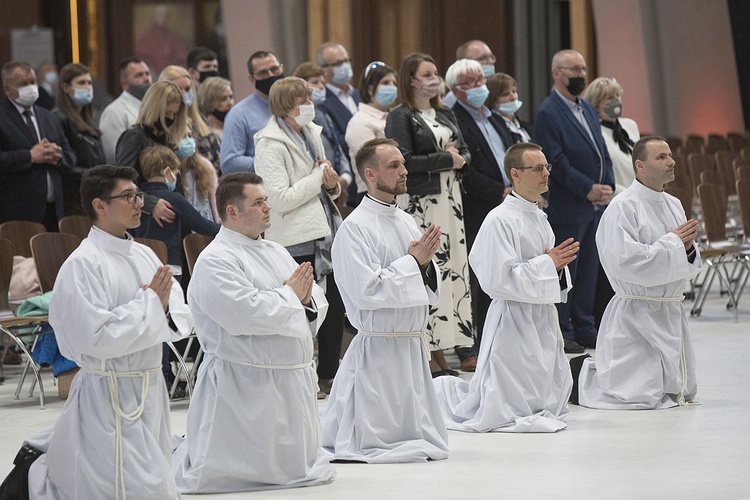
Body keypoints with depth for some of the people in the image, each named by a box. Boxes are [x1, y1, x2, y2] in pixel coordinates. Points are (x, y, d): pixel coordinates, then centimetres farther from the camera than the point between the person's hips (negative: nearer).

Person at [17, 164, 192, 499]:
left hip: (149, 388, 8)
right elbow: (96, 339, -24)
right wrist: (149, 303, -17)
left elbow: (181, 320, 8)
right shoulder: (83, 264, -16)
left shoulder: (143, 255, 7)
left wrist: (163, 311, -15)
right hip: (109, 395, -8)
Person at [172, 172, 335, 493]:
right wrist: (290, 294, -11)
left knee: (297, 467, 17)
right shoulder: (215, 261, -13)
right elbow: (246, 315, -25)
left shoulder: (276, 252, 15)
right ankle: (179, 459, 21)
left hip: (294, 379, 8)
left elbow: (317, 307, 17)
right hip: (245, 383, -8)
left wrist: (307, 299, -7)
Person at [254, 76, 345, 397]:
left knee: (335, 306, 11)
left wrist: (332, 184, 3)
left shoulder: (311, 133, 14)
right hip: (296, 240, -8)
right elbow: (281, 198, -20)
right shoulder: (271, 145, -12)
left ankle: (329, 376, 22)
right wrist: (318, 177, -13)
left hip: (325, 233, 8)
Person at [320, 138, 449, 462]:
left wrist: (426, 264, -7)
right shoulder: (355, 228, -14)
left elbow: (431, 290, 14)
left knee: (426, 443, 15)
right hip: (379, 347, -8)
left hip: (413, 346, 8)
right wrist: (412, 261, -15)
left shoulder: (405, 221, 10)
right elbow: (366, 292, -21)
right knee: (377, 442, -3)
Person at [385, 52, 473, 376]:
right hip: (420, 203, -8)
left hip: (450, 200, 8)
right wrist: (446, 159, -11)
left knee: (452, 271, 4)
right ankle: (429, 358, -9)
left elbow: (466, 155, 19)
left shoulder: (445, 116, 18)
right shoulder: (401, 117, -4)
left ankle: (440, 354, 8)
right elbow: (405, 160, -15)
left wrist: (460, 159, -4)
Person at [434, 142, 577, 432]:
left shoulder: (539, 217, 12)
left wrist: (558, 267, -1)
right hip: (514, 319, -9)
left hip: (543, 321, 9)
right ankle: (440, 394, 19)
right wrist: (547, 264, -17)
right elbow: (498, 279, -21)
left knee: (552, 403, 17)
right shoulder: (500, 220, -16)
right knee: (505, 410, -5)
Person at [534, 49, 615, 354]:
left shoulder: (587, 108, 17)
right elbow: (557, 161, -16)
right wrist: (588, 189, -17)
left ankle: (584, 328, 17)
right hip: (567, 206, -8)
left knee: (588, 270, 11)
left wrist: (608, 184, 1)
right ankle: (562, 332, 1)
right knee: (564, 270, -3)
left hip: (596, 204, 8)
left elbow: (601, 150, 17)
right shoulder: (548, 113, -10)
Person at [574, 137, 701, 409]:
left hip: (670, 311, 8)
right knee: (638, 396, -13)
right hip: (637, 312, -8)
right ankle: (579, 376, 14)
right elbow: (625, 263, -24)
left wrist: (687, 247, -8)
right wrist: (673, 242, -15)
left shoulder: (673, 205, 10)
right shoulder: (623, 207, -14)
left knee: (682, 391, 17)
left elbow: (689, 268, 15)